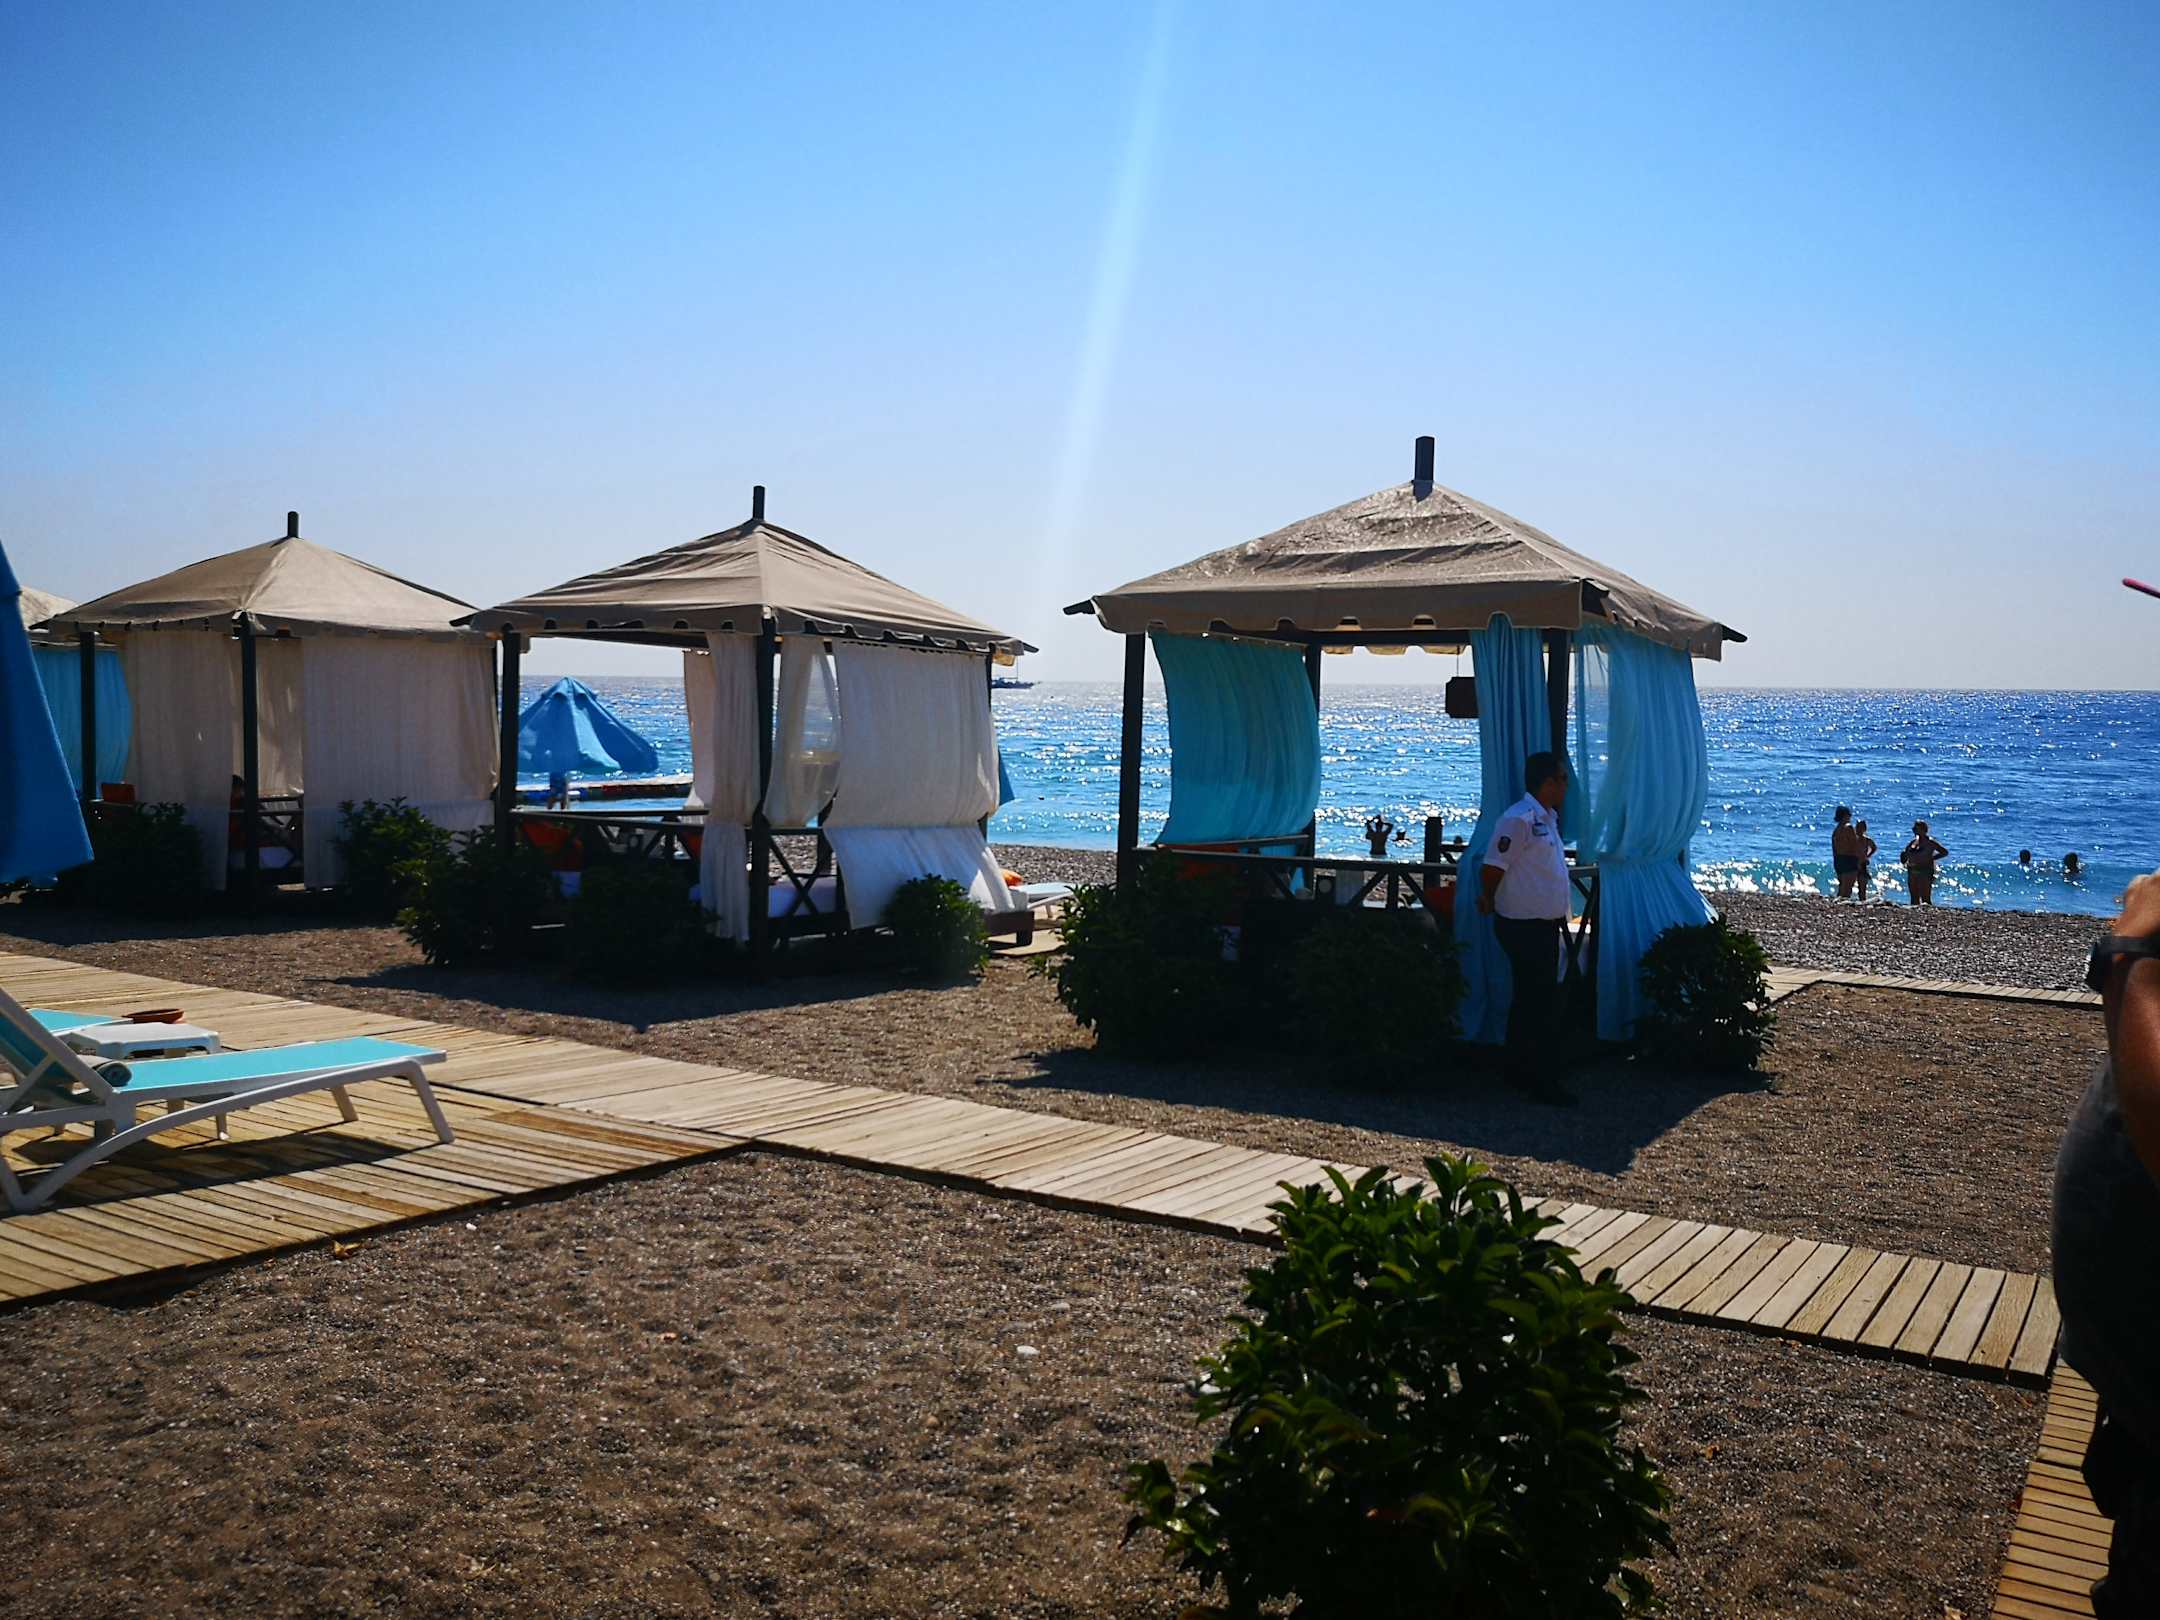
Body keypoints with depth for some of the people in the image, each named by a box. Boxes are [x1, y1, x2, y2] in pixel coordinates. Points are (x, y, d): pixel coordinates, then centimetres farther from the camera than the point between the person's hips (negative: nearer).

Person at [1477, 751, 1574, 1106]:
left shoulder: (1548, 818, 14)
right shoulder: (1519, 819, -19)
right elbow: (1493, 867, -18)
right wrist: (1489, 900, -2)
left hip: (1545, 925, 10)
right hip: (1524, 927, -10)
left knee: (1529, 1001, 15)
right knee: (1541, 1004, -6)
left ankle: (1518, 1072, 25)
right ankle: (1544, 1080, 0)